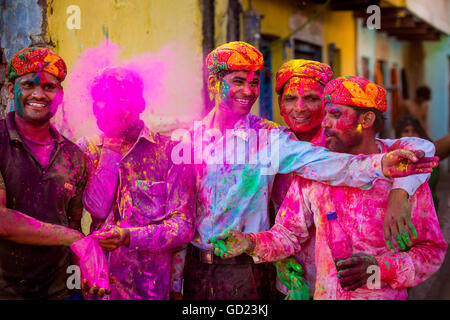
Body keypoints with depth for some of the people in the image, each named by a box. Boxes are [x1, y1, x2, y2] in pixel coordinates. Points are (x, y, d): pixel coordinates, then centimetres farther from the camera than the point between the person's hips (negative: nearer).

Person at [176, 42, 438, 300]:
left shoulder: (268, 137, -7)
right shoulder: (191, 137, 1)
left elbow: (320, 162, -22)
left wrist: (379, 164, -40)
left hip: (245, 272, -2)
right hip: (195, 268, 3)